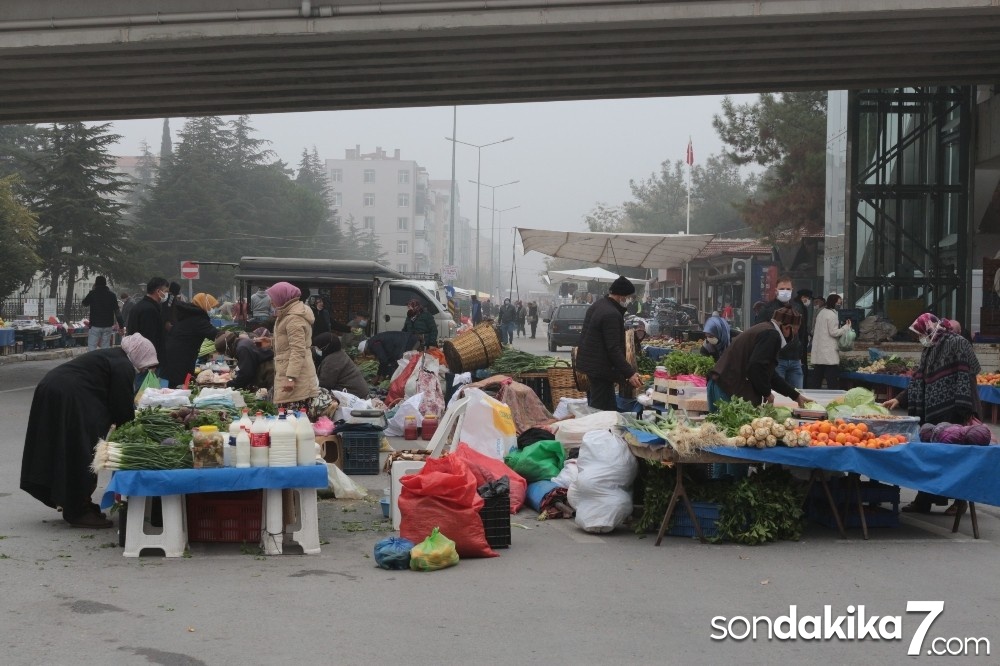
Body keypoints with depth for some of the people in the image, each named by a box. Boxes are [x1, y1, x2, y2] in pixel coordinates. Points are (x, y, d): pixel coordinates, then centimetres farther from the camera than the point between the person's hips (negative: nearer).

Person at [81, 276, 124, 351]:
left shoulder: (92, 293, -4)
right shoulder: (111, 295, 1)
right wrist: (121, 325, 3)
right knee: (105, 348, 7)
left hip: (95, 325, -3)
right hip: (108, 326, 3)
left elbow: (84, 304, 14)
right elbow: (117, 311, -1)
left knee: (91, 348, -2)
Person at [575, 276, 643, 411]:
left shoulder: (597, 305, 10)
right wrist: (630, 373, -24)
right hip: (601, 369, -11)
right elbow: (614, 349, -25)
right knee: (601, 410, -7)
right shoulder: (612, 315, -22)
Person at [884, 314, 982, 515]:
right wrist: (899, 399, 11)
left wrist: (967, 411, -23)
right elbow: (919, 381, 19)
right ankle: (923, 501, 14)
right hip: (932, 414, 8)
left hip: (953, 415, -8)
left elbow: (966, 379, -17)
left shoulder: (958, 344, -10)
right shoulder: (929, 350, 16)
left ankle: (960, 500, 13)